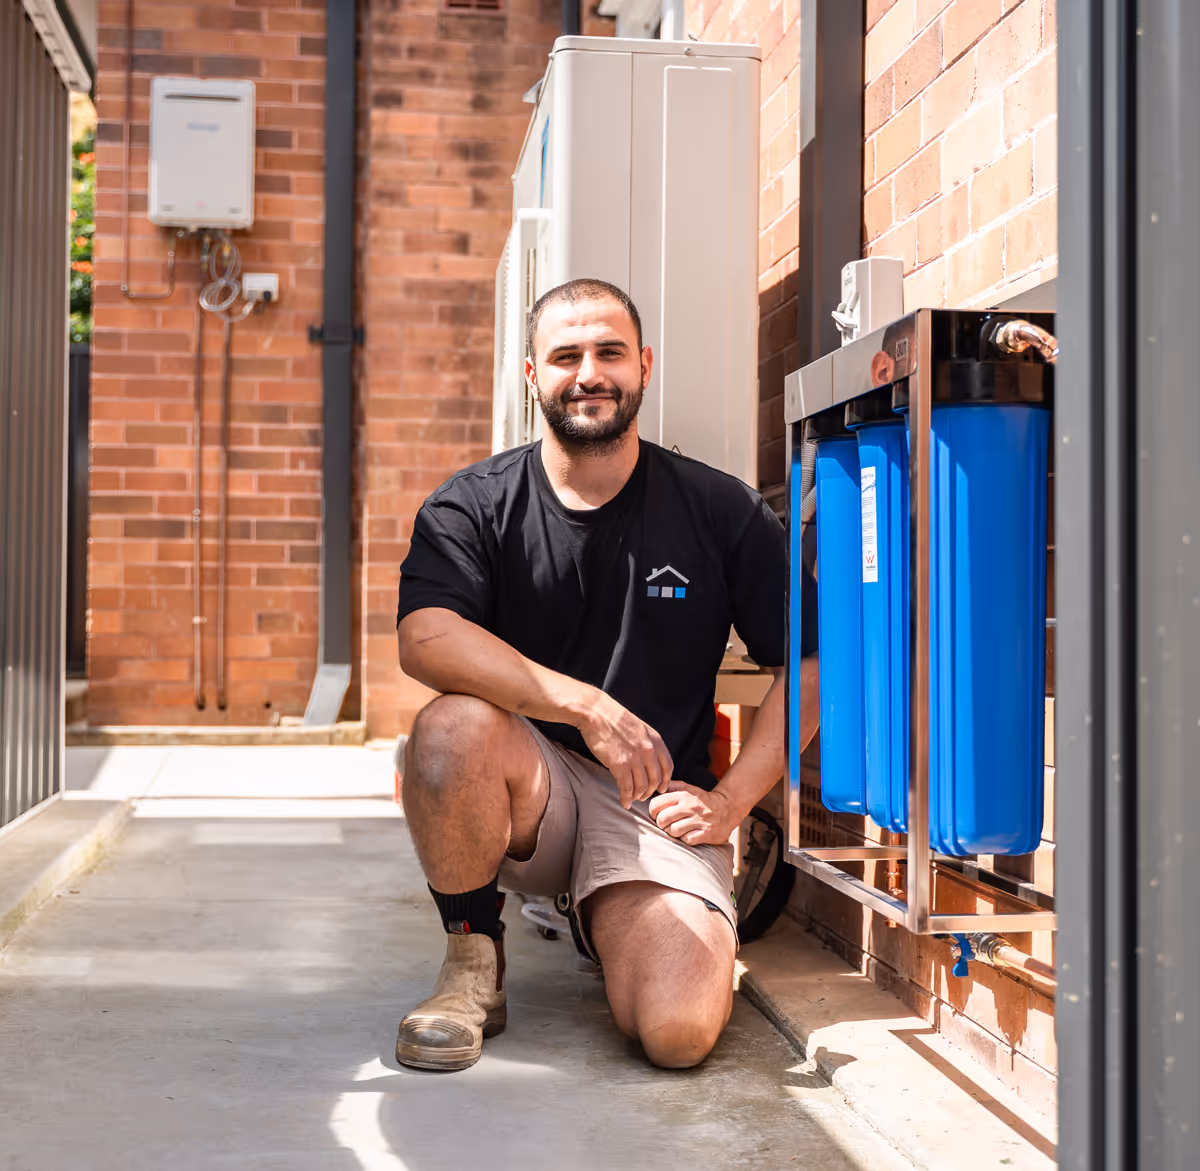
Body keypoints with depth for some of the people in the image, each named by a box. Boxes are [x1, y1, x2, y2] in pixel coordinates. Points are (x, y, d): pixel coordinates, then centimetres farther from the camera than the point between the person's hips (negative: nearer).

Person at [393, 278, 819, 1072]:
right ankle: (473, 963, -8)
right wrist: (586, 705, -31)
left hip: (655, 803, 1)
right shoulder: (473, 507, -2)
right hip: (527, 784, 0)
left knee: (679, 1030, -22)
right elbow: (424, 639, -21)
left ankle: (609, 924, 17)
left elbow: (808, 662, 5)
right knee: (455, 726, -36)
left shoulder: (720, 511, 1)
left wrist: (730, 800, -4)